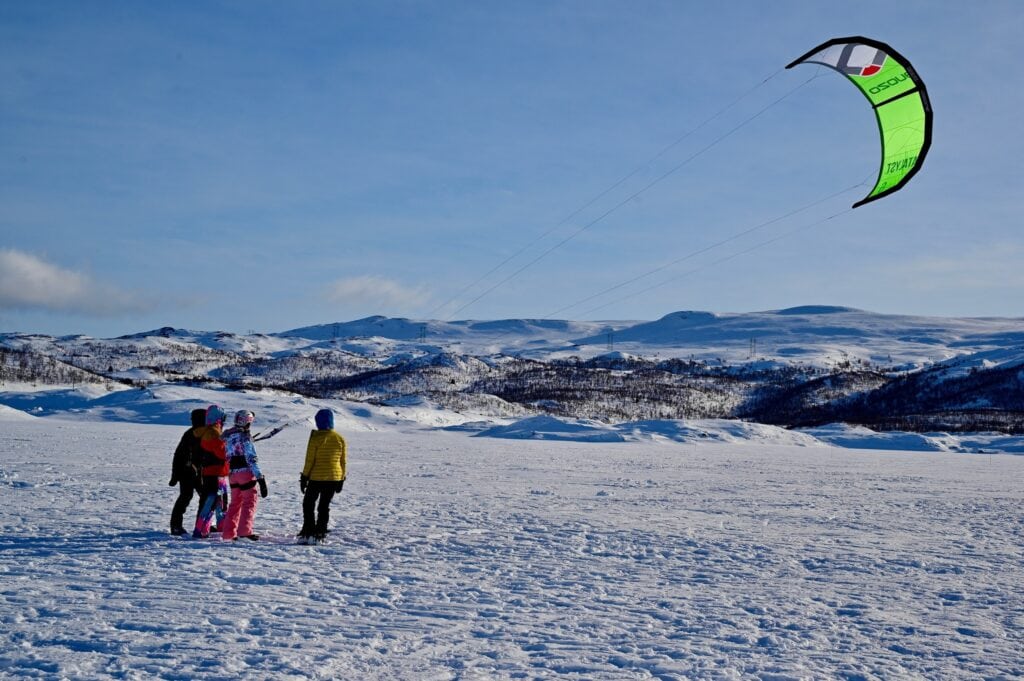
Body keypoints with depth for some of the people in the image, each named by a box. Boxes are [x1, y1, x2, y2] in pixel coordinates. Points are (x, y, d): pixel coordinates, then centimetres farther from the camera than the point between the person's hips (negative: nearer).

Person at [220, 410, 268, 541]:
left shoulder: (228, 436, 11)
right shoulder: (245, 436, -12)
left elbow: (227, 456, 15)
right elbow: (251, 458, -17)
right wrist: (259, 477, -17)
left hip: (232, 473, 7)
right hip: (245, 471, -7)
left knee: (235, 501, 16)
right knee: (250, 500, -2)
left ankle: (228, 532, 18)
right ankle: (244, 530, -12)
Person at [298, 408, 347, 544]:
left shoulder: (316, 438, -13)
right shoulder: (340, 439, 1)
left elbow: (310, 460, -11)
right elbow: (343, 461, 6)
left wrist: (304, 477, -2)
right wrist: (342, 479, 15)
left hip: (317, 478, -4)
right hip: (334, 478, 4)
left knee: (308, 504, 9)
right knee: (324, 506, 12)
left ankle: (308, 533, 2)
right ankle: (319, 534, 11)